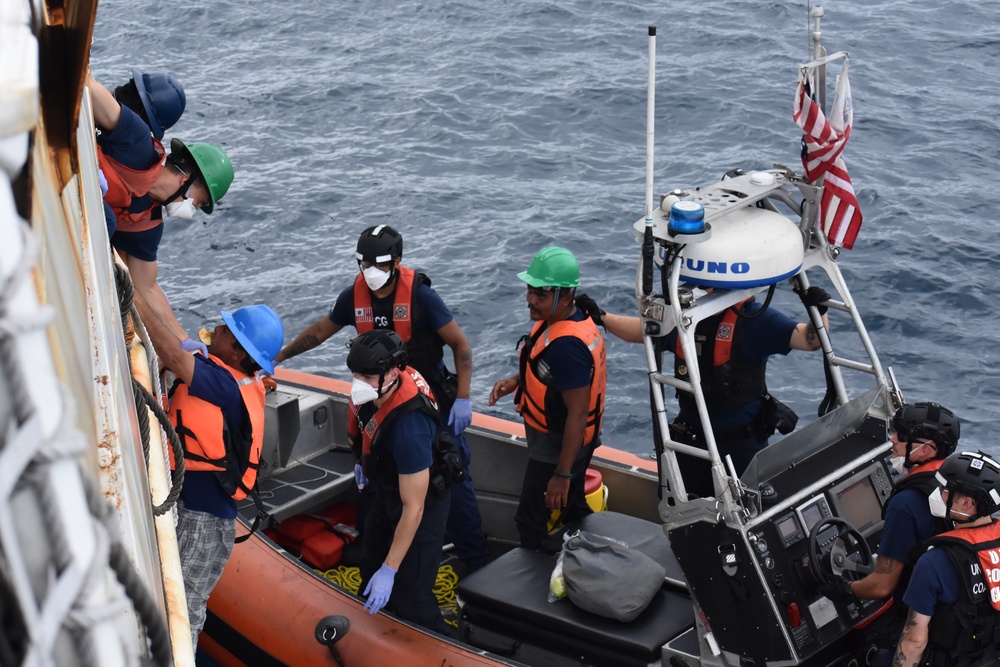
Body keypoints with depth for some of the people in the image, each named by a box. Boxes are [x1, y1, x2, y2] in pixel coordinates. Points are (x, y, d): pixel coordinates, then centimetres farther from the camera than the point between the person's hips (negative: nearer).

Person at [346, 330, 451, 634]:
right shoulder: (377, 385, -19)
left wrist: (389, 571, -30)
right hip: (386, 490, 9)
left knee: (409, 598, -6)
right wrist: (364, 460, 17)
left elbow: (413, 509, -35)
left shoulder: (408, 428, -42)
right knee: (371, 571, 25)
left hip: (421, 498, -9)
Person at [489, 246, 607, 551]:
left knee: (531, 520, 6)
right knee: (573, 506, 27)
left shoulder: (567, 345, -34)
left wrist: (562, 474, -26)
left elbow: (577, 414, -31)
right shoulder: (571, 318, -4)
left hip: (556, 446, -10)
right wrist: (515, 381, 1)